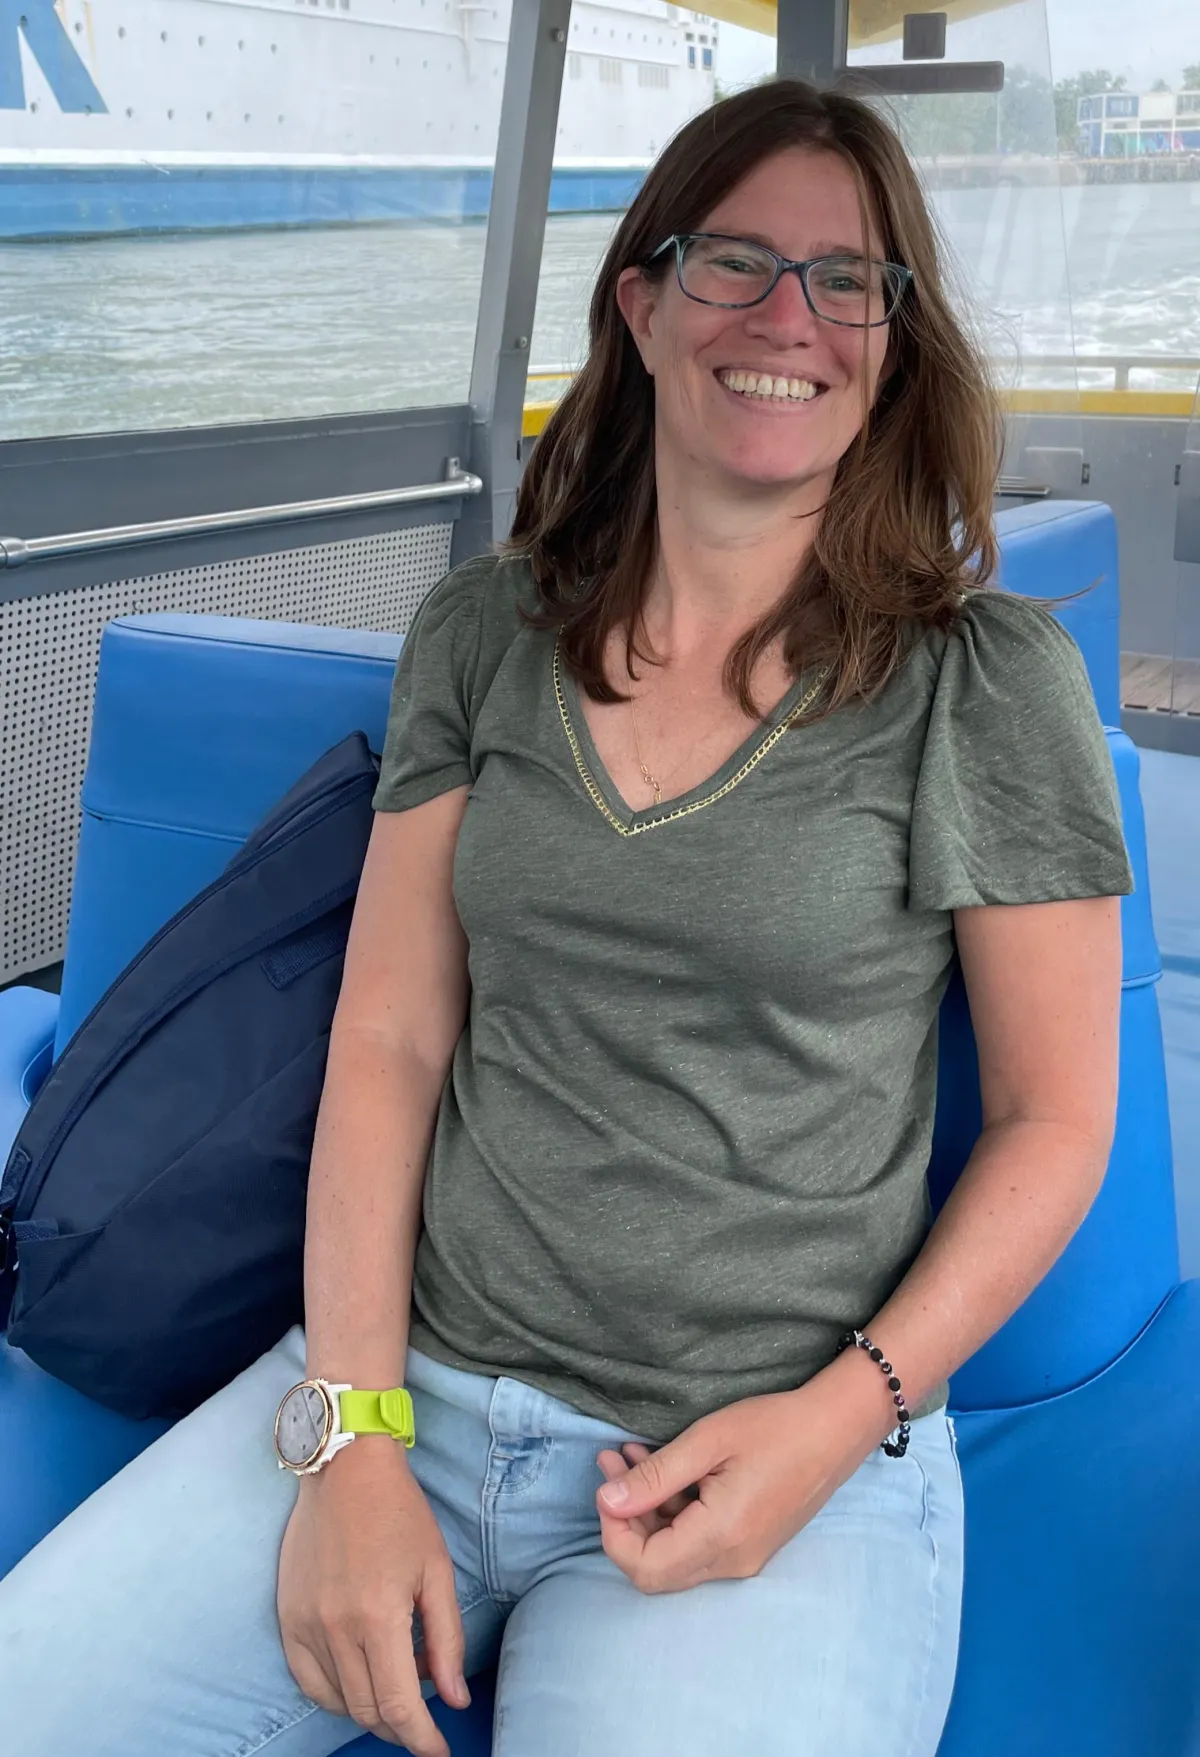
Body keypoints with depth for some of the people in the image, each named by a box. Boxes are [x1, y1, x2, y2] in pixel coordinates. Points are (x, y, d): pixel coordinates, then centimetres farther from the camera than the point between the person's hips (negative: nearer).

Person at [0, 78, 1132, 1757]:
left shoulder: (986, 679, -4)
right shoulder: (483, 636, 4)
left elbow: (1055, 1117, 0)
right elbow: (390, 1037, 2)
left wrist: (842, 1415, -12)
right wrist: (349, 1429, -7)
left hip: (782, 1461, -2)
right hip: (408, 1382, 3)